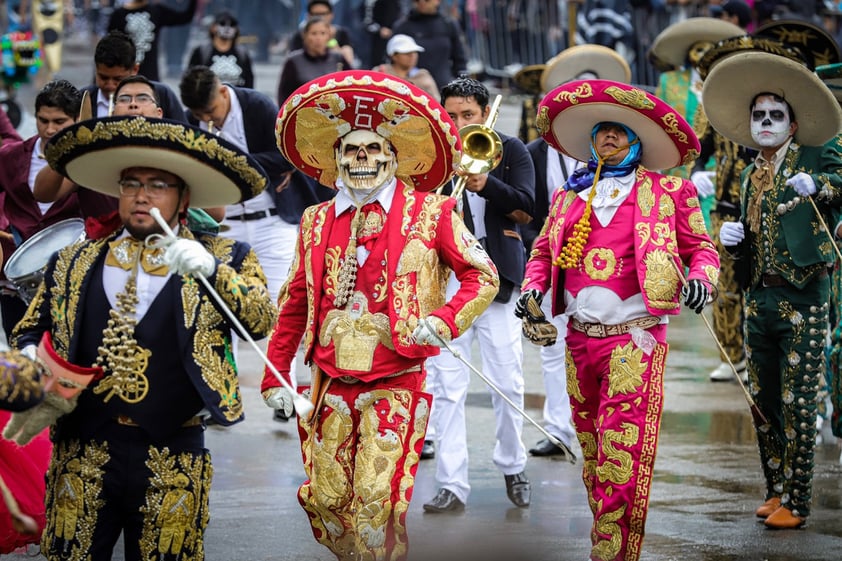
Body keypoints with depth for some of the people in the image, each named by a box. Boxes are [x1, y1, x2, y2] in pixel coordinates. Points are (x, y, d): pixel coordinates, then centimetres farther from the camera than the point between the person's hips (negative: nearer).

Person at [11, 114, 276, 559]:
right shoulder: (73, 265, 13)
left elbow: (262, 321, -8)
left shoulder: (223, 260, 6)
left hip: (172, 462, -2)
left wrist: (212, 270, -23)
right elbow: (28, 335, 17)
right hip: (83, 453, 2)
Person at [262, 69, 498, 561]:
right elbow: (295, 304, 17)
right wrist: (276, 375, 12)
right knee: (327, 501, 3)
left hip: (396, 384, -4)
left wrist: (445, 320, -16)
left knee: (377, 498, -14)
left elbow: (483, 276, 1)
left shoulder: (430, 214, 0)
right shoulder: (318, 221, 12)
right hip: (332, 385, 4)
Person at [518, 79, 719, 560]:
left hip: (635, 338, -5)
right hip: (580, 336, 5)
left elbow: (700, 248, 7)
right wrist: (533, 286, 2)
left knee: (622, 460, -13)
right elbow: (543, 251, 23)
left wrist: (700, 278, -15)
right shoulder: (568, 197, 19)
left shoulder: (668, 192, 8)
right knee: (592, 453, 10)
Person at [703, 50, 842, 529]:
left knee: (798, 404, -5)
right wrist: (733, 239, 1)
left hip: (803, 300, -6)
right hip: (760, 299, 6)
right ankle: (776, 490, 20)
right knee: (764, 401, 10)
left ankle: (796, 502, 1)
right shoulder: (751, 176, 16)